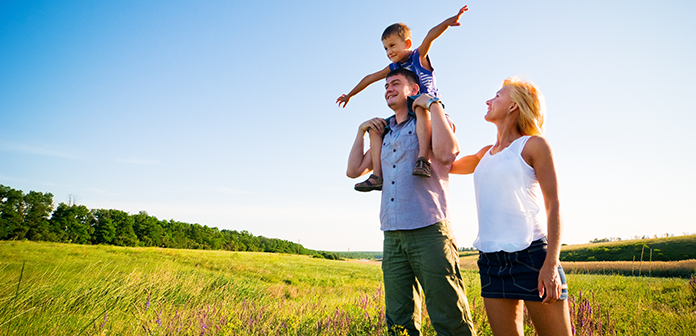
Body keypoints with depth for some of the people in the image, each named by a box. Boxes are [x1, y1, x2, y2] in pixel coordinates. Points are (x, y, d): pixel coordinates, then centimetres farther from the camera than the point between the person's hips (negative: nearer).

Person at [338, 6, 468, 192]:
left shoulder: (419, 55, 1)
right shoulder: (393, 68, 16)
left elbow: (430, 35, -19)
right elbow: (370, 78, 27)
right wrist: (350, 94, 36)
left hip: (430, 108, -6)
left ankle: (423, 159, -54)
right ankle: (377, 175, -16)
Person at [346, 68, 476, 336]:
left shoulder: (431, 121, 4)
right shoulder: (385, 133, 22)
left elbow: (446, 153, -18)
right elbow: (354, 170, 21)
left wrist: (433, 104, -9)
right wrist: (362, 130, 16)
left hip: (429, 232, -6)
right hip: (392, 236, 6)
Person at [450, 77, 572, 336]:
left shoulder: (533, 145, 0)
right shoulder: (486, 154, 17)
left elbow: (553, 204, -5)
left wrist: (551, 263, -15)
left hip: (531, 253, -5)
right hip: (491, 259, 6)